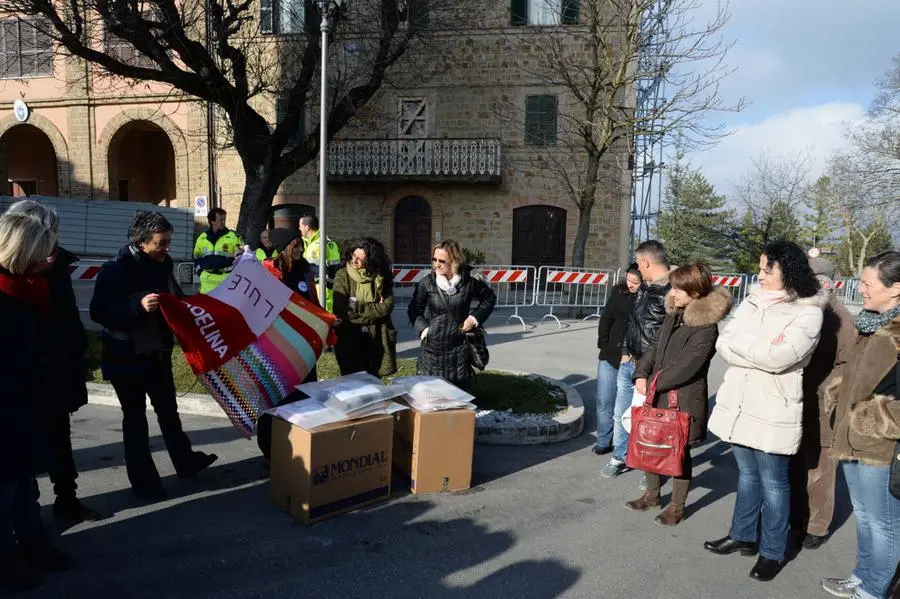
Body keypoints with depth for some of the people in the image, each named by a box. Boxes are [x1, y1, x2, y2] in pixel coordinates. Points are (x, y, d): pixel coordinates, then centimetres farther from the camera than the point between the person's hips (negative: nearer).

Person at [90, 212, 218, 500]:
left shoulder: (162, 265, 1)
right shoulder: (115, 270, -17)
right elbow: (98, 312, -24)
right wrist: (138, 306, -35)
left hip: (158, 353, 6)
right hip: (126, 357, -6)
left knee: (168, 409, 18)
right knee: (135, 416, 5)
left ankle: (186, 462, 32)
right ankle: (143, 481, 16)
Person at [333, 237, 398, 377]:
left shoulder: (381, 278, 1)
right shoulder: (343, 275, -3)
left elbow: (387, 307, -8)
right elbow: (341, 309, -12)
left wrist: (356, 306, -12)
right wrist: (375, 309, -11)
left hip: (376, 340, 1)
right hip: (349, 339, -1)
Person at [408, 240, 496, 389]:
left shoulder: (469, 280, -6)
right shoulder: (427, 283, -6)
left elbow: (490, 298, 11)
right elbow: (414, 310, 9)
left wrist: (475, 317, 0)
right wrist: (423, 329, -4)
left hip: (459, 347, 0)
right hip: (433, 347, 0)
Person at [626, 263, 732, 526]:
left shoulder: (707, 325, -18)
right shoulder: (673, 314, 6)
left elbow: (688, 365, -22)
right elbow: (656, 346, 10)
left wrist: (655, 383, -16)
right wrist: (642, 374, -4)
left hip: (685, 398, -8)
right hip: (658, 394, 8)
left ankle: (677, 505, 25)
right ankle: (652, 494, 37)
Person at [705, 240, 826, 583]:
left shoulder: (808, 313, -11)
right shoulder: (751, 302, 7)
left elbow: (778, 358, -22)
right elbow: (723, 346, -1)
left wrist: (741, 343, -9)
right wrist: (762, 349, -14)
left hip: (772, 412, -6)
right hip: (738, 405, 6)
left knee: (773, 483, 8)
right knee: (747, 474, 20)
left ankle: (772, 552, 24)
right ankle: (743, 536, 35)